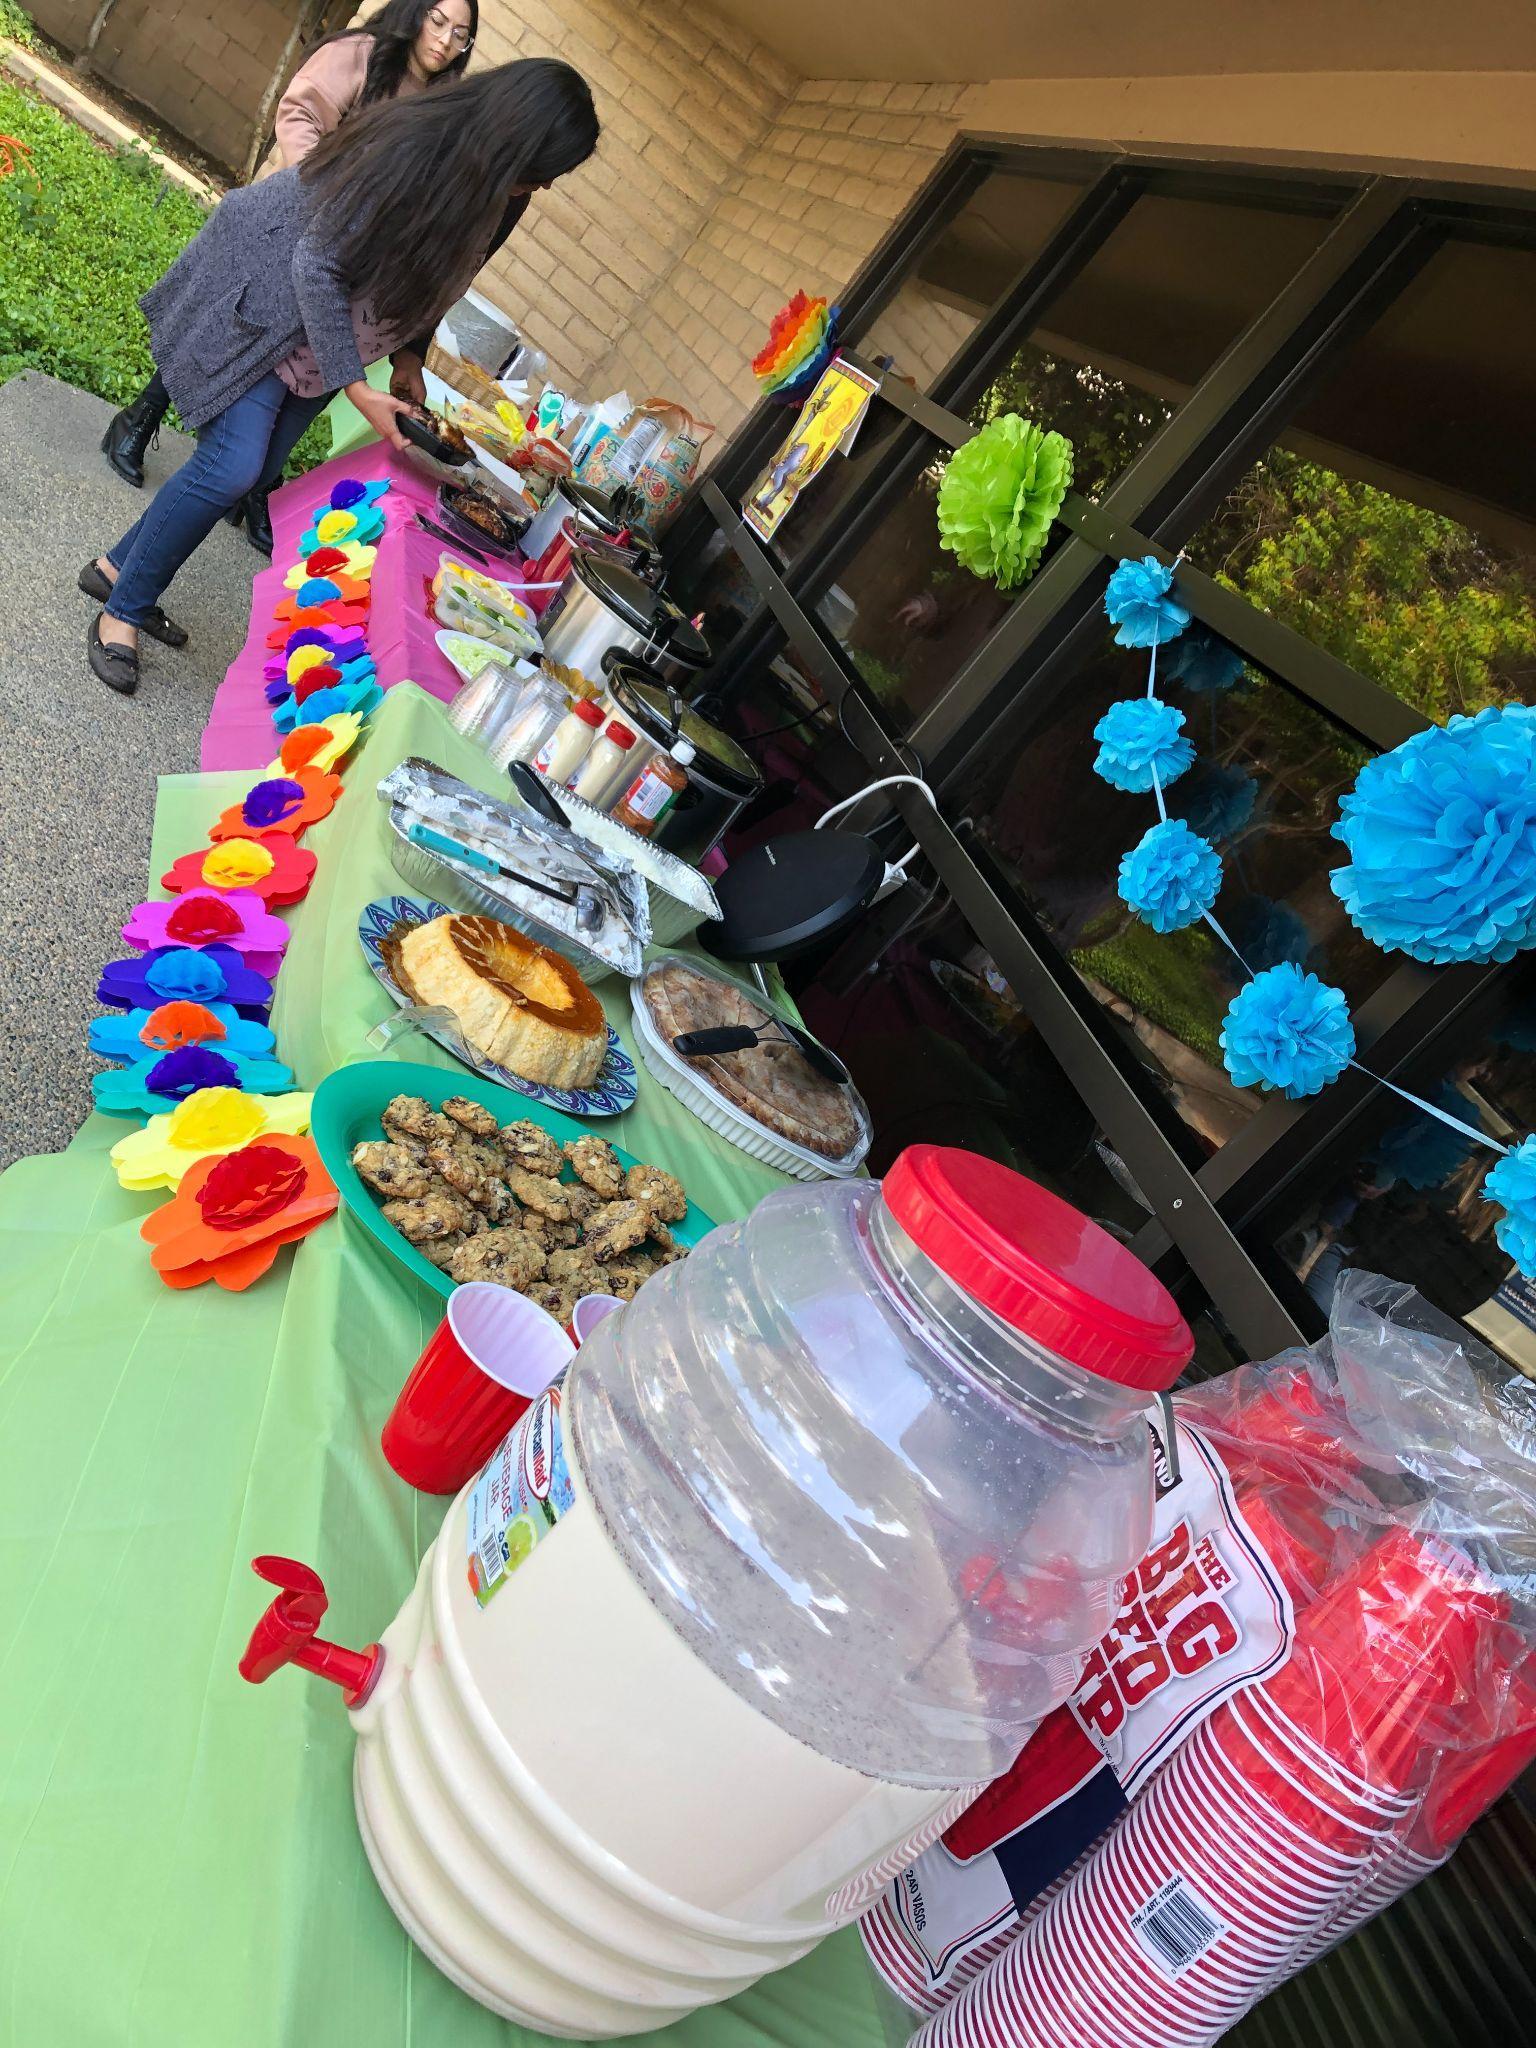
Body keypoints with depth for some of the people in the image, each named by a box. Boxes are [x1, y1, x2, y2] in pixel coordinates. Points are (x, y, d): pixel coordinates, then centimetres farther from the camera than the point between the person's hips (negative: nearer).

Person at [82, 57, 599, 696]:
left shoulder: (493, 198, -6)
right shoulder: (405, 152, -29)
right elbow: (317, 265, -26)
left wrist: (408, 357, -5)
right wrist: (356, 389, -28)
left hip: (326, 334, 8)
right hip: (262, 305, -8)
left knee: (258, 470, 6)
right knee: (232, 464, -16)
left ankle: (119, 567, 23)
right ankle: (122, 611, 1)